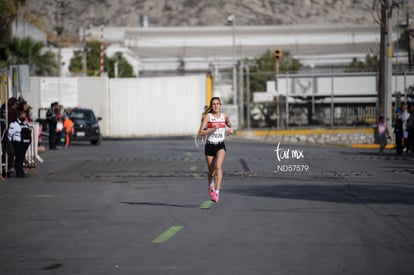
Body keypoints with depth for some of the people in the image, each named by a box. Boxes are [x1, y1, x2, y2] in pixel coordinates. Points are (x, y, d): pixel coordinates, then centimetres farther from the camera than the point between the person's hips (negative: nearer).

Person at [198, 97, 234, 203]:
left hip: (220, 146, 1)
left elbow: (229, 124, 29)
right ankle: (211, 185, 42)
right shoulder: (208, 116, -6)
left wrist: (231, 129, 7)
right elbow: (201, 132, -14)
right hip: (210, 146, -1)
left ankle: (217, 191, -26)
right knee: (211, 171, 9)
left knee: (218, 166, -24)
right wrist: (213, 129, -25)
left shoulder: (224, 116, 5)